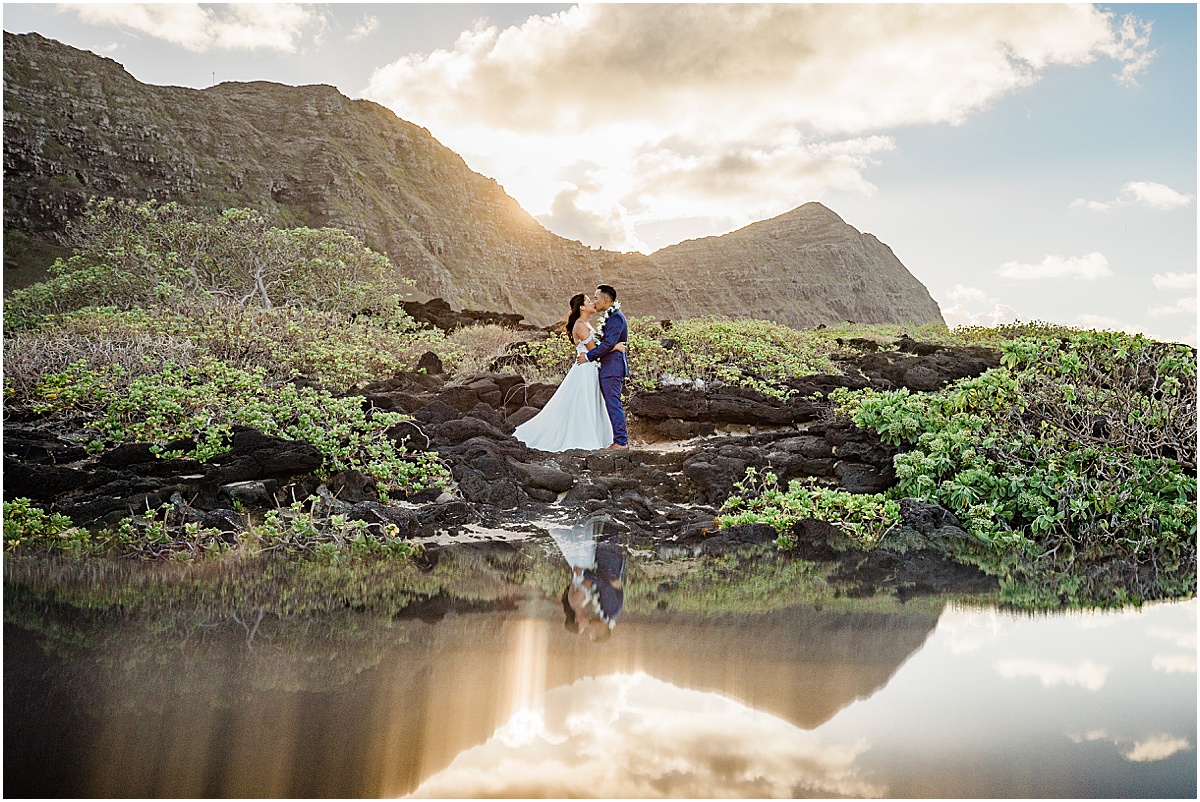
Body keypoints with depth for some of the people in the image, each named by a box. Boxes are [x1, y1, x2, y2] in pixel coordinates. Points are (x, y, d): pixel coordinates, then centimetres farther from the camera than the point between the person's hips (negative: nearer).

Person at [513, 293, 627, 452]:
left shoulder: (586, 324, 16)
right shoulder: (580, 325, -14)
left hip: (591, 371, 10)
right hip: (584, 371, -10)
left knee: (590, 408, 12)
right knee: (581, 407, -4)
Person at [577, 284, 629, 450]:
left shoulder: (616, 318, -15)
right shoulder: (612, 317, 18)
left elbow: (608, 343, -22)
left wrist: (588, 356, -14)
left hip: (612, 368, -10)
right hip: (609, 368, 10)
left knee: (613, 404, -8)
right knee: (612, 404, 12)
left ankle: (621, 442, -5)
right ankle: (620, 439, 17)